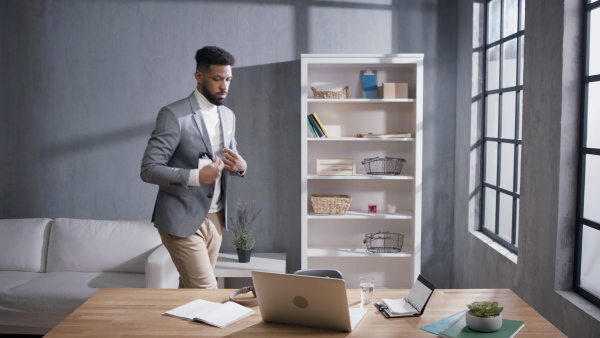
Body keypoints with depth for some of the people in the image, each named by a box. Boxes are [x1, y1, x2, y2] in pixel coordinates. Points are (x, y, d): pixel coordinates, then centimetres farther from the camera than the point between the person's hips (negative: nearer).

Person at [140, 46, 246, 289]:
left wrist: (239, 166, -6)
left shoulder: (228, 116, 9)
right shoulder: (174, 115, -13)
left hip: (215, 218, 7)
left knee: (190, 288, 14)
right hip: (182, 220, -6)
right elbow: (149, 170, -16)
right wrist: (195, 176, -28)